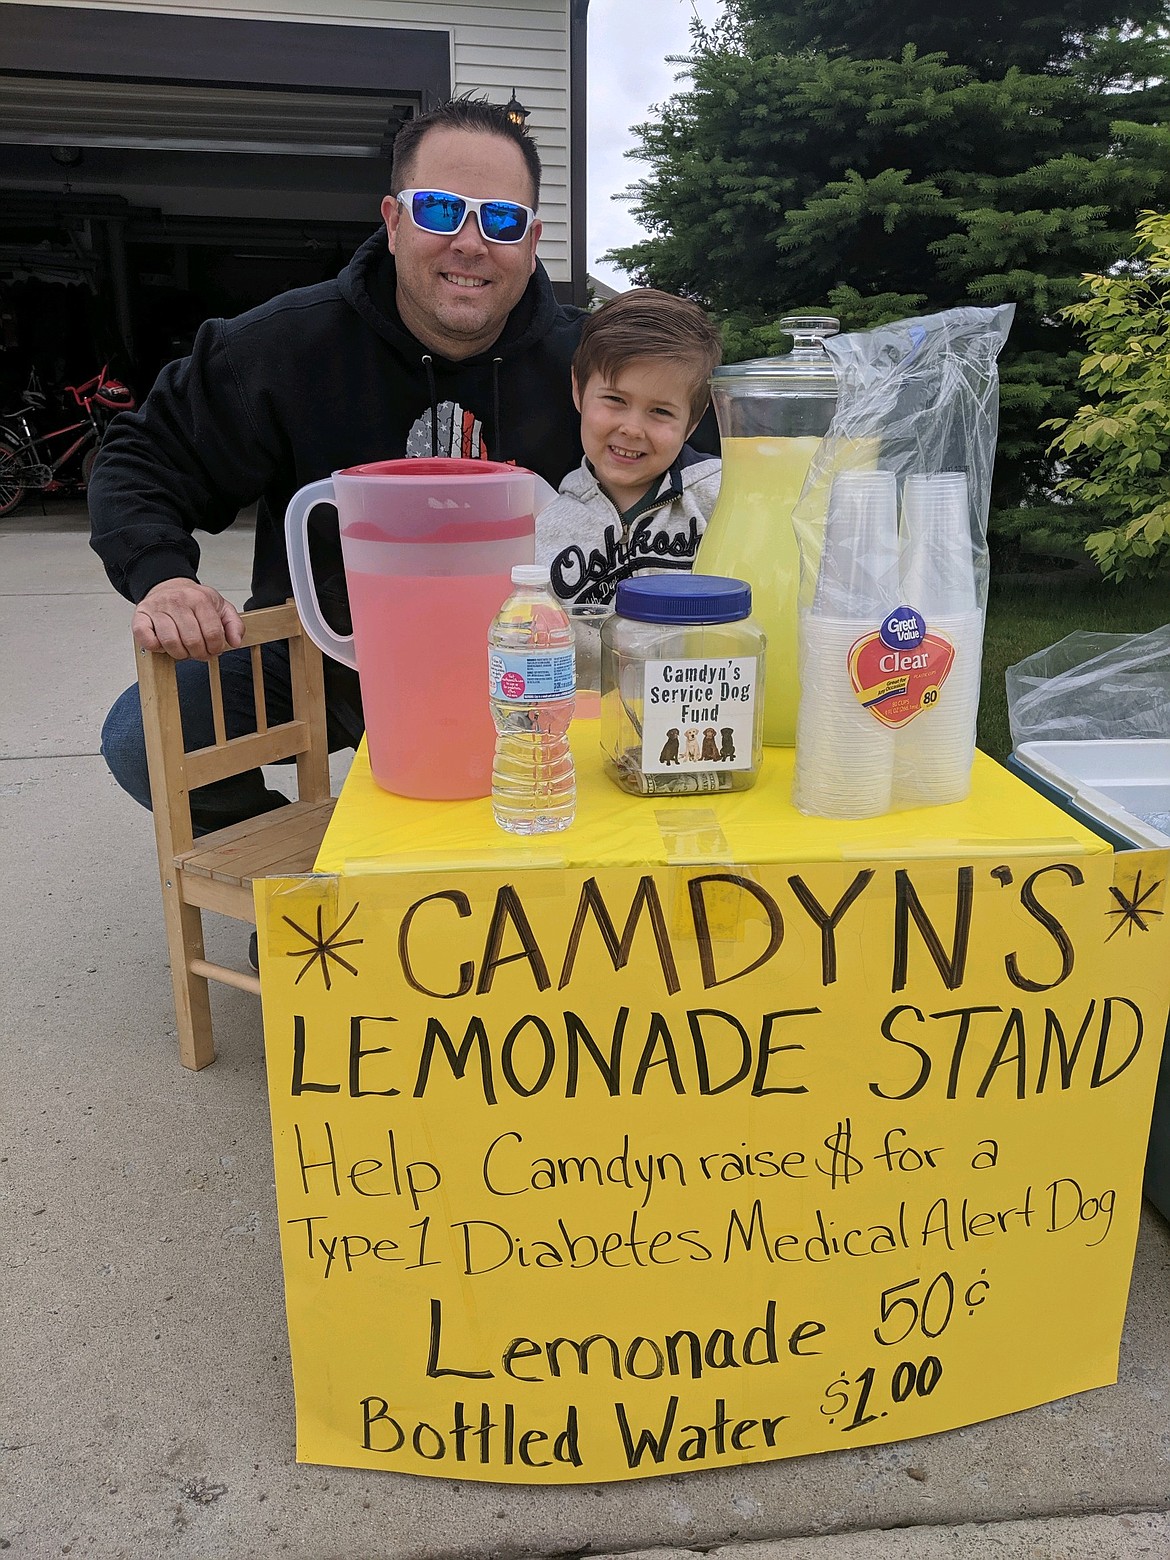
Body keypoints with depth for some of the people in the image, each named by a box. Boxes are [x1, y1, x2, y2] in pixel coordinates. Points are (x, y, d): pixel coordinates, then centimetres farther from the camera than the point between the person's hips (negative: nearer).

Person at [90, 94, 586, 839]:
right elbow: (146, 459, -5)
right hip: (314, 654, 0)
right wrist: (159, 576, -26)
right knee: (144, 738, -18)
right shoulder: (288, 344, -12)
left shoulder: (583, 361, -8)